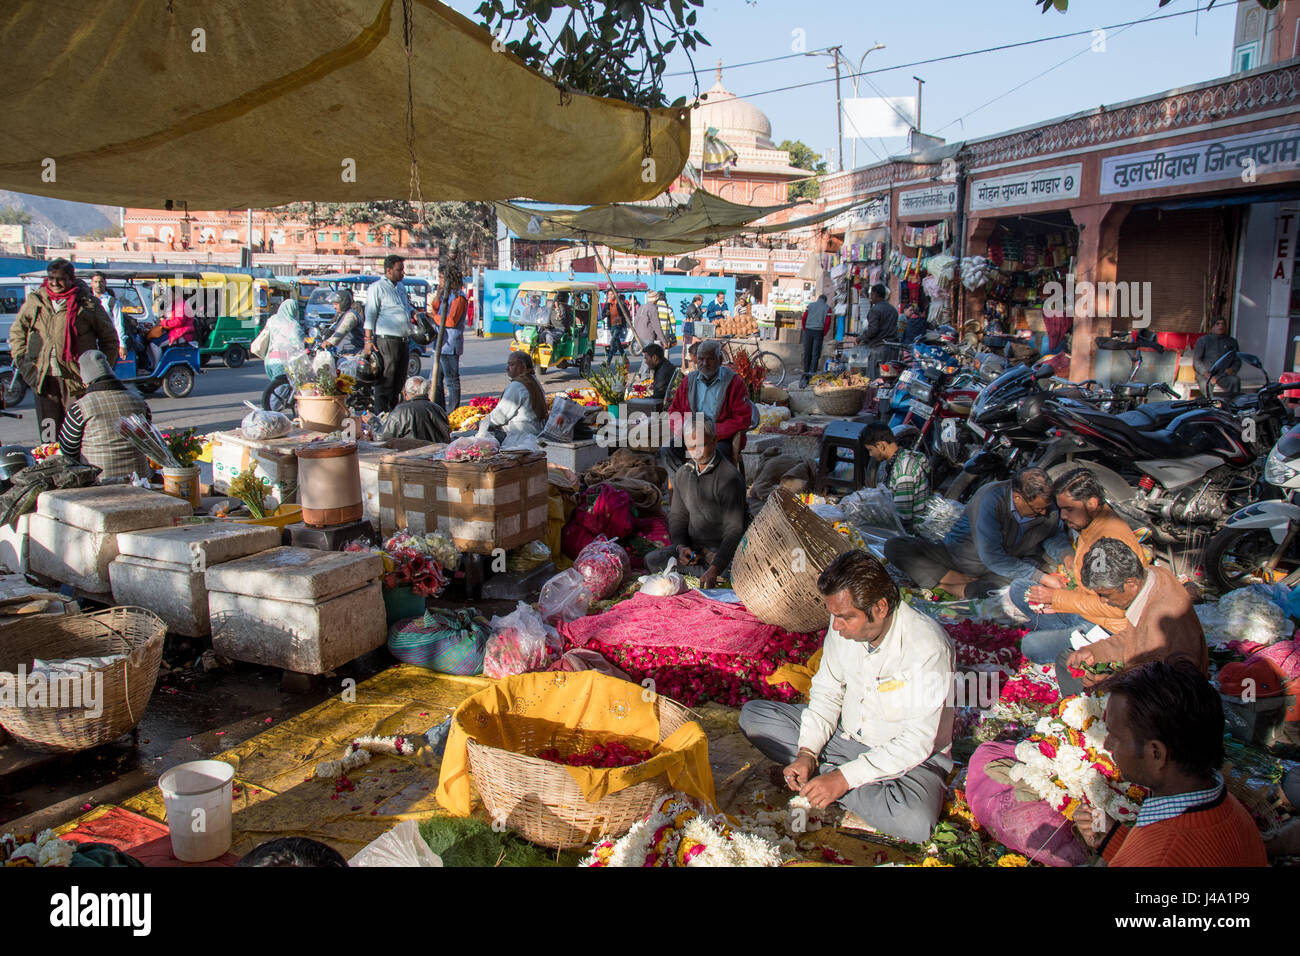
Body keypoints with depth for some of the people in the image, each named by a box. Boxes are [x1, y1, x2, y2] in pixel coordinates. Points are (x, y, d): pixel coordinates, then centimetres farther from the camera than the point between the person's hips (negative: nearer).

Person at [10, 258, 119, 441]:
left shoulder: (88, 303, -1)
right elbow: (17, 332, 23)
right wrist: (22, 361, 11)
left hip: (76, 379, -4)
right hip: (43, 379, 4)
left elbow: (109, 339, 6)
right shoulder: (35, 301, 10)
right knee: (48, 433, 10)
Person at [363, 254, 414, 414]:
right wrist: (368, 340, -13)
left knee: (399, 382, 12)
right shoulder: (377, 287, -4)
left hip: (404, 341, 8)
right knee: (385, 381, -7)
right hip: (387, 340, -8)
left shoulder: (401, 287, 18)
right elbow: (370, 315, -8)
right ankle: (381, 415, -4)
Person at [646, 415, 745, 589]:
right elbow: (677, 516, 12)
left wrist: (714, 569, -37)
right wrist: (681, 547, -10)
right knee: (652, 560, -18)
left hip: (722, 550, -6)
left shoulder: (730, 478, -19)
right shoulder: (682, 474, 5)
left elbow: (734, 531, -25)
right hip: (693, 547, 6)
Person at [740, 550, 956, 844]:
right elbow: (827, 690, 2)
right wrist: (807, 753, -12)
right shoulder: (845, 623, -11)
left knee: (914, 821, -37)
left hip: (910, 756, -5)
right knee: (752, 715, -4)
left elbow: (916, 741, -26)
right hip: (845, 733, 5)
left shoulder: (927, 647, -29)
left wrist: (843, 778, -28)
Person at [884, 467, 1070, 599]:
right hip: (956, 555, -2)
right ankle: (968, 582, -24)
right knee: (894, 547, -24)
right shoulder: (990, 498, -26)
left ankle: (950, 588, -26)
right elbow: (992, 558, -29)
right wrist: (1041, 577, -29)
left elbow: (1055, 537, 17)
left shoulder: (1047, 509, -7)